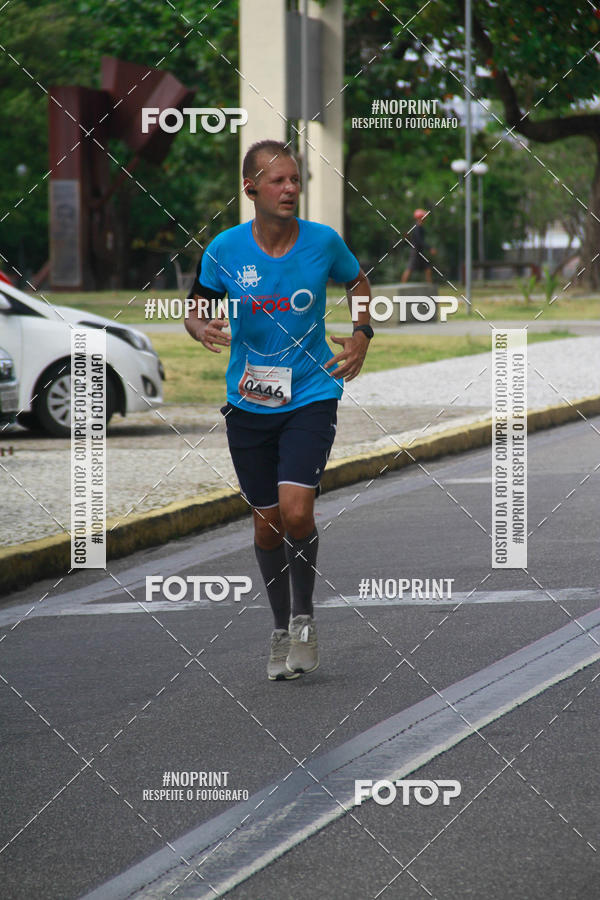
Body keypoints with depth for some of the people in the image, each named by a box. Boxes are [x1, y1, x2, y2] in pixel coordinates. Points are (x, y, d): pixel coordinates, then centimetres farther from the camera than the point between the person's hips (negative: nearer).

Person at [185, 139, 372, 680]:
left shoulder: (323, 242, -5)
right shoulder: (224, 249, -5)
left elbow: (359, 283, 14)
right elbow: (197, 309, 8)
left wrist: (362, 335, 0)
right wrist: (203, 329, -14)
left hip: (311, 396, -2)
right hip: (248, 404, 2)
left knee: (296, 507, -19)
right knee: (266, 519, 8)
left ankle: (304, 615, 4)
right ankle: (282, 627, 28)